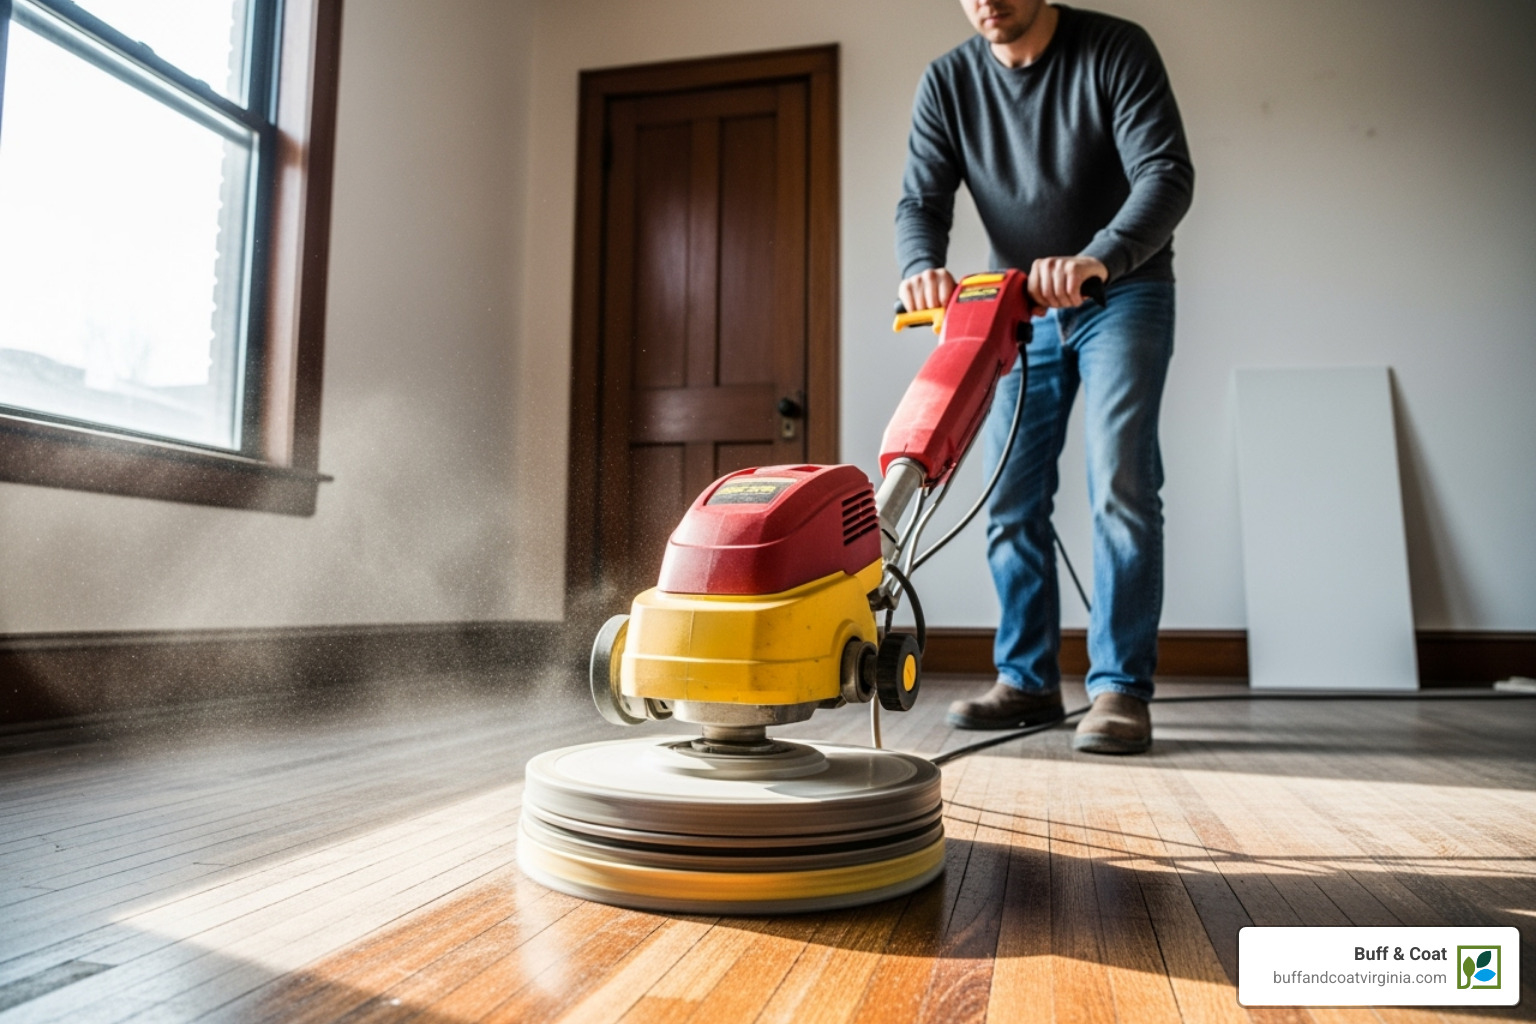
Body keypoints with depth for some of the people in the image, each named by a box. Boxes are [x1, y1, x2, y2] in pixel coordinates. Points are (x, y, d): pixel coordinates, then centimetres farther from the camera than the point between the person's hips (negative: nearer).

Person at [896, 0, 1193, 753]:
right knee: (1011, 496, 1)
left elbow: (1167, 174, -22)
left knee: (1120, 483, -15)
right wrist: (922, 266, -30)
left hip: (1122, 295, -4)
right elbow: (921, 200, -7)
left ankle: (1120, 688, -8)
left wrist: (1098, 258, -42)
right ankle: (1027, 680, 11)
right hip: (1024, 308, 4)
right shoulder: (948, 81, 0)